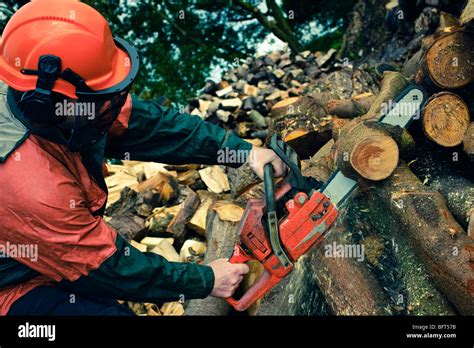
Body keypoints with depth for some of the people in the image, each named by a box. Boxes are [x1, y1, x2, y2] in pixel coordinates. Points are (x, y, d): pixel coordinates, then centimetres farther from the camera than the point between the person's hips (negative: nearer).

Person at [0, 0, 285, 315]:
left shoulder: (40, 103, -18)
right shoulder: (33, 189, -39)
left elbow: (149, 124, -11)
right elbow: (108, 267, -25)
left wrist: (244, 150, -13)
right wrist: (205, 280, -15)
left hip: (47, 252, 7)